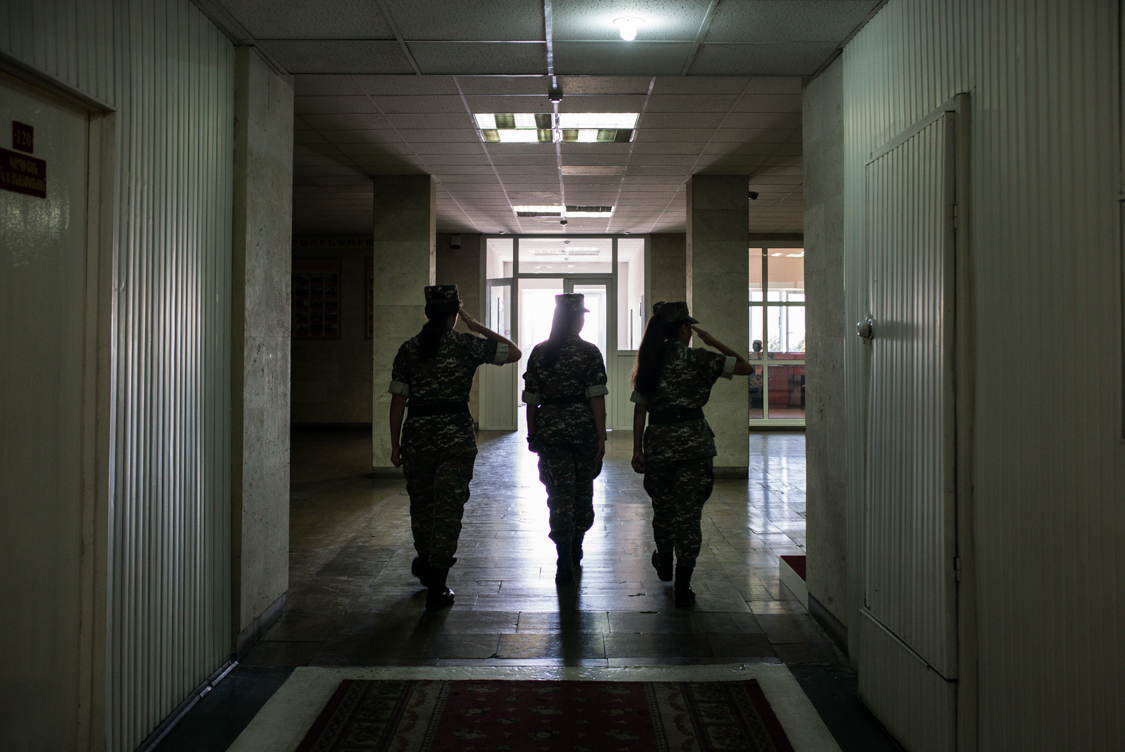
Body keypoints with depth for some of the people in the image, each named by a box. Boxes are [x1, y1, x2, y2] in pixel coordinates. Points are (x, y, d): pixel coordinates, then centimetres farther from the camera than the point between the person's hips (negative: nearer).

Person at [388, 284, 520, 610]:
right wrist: (480, 328, 8)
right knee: (448, 507, 1)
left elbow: (398, 400, 2)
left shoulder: (408, 349, 2)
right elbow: (514, 352, 5)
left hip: (417, 434, 3)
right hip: (456, 434, -3)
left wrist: (395, 445, 9)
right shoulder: (467, 345, -5)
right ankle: (436, 586, 0)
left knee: (421, 504, 20)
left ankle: (426, 562, 42)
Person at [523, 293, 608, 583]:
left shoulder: (539, 352, 2)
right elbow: (596, 398, -10)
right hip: (583, 426, -1)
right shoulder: (589, 352, -6)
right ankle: (575, 550, 32)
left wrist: (532, 435, 10)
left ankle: (564, 562, -5)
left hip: (550, 428, 1)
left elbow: (531, 399, 2)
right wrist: (601, 437, -6)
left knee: (560, 494, 3)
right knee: (583, 490, 17)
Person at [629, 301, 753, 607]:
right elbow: (745, 366, 2)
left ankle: (664, 564, 44)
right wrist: (714, 343, 9)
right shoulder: (699, 359, -4)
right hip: (694, 441, -3)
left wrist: (637, 449, 4)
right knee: (688, 512, 1)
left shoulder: (649, 362, 4)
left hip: (658, 442, 3)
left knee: (662, 507, 21)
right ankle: (682, 586, 0)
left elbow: (640, 409, 2)